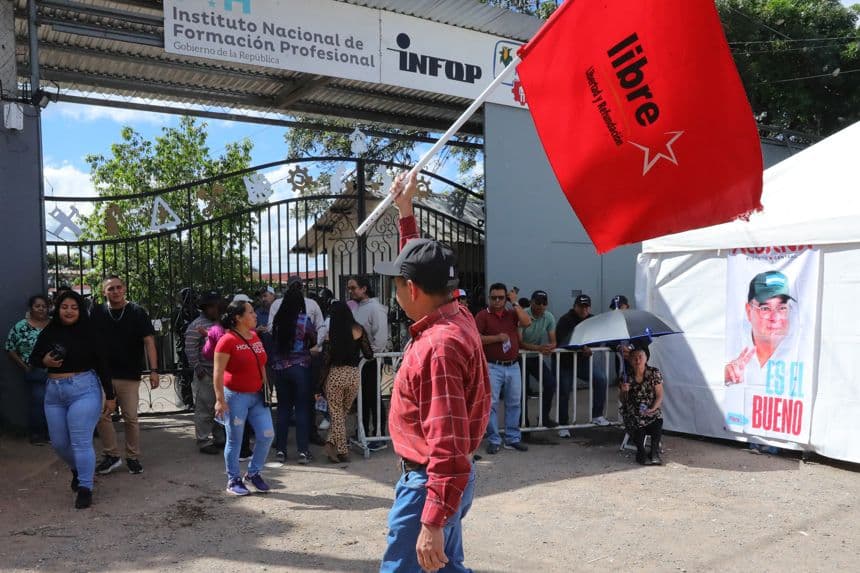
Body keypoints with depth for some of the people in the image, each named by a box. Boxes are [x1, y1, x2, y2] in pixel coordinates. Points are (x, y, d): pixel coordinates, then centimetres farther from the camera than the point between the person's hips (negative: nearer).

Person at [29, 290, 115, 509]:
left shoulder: (89, 333, -7)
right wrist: (45, 361, -10)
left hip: (84, 390, -5)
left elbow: (103, 365, -4)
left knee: (81, 441, -8)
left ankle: (85, 488, 3)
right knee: (59, 442, 13)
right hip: (54, 392, 5)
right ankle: (77, 470, 41)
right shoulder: (48, 332, 4)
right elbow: (33, 359, 15)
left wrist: (109, 396, -4)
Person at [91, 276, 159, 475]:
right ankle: (112, 455, 14)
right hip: (103, 374, 2)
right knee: (102, 415, -2)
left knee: (131, 418, 4)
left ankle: (133, 457, 17)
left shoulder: (137, 312, -1)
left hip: (130, 376, -2)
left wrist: (153, 370, -14)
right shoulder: (97, 313, 4)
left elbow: (149, 341, -6)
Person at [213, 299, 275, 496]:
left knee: (267, 435, 3)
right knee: (235, 441, 6)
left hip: (257, 396, 7)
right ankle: (234, 480, 21)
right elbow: (218, 373, -16)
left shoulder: (255, 337, 8)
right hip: (236, 396, -7)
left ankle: (253, 474, 22)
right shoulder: (227, 340, -13)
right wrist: (220, 400, -20)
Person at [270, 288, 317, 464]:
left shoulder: (277, 320, -2)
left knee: (283, 408, 12)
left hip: (279, 368, 3)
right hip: (300, 367, -3)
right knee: (302, 409, 4)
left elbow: (274, 342, 5)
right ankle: (303, 451, 4)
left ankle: (280, 449, 15)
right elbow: (314, 341, 3)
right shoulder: (304, 320, -9)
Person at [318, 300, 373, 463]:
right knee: (343, 413, 17)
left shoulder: (331, 332, -4)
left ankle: (342, 451, 7)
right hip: (353, 375, 2)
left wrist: (321, 382, 5)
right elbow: (369, 355, 1)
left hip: (335, 375, -1)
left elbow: (325, 359, -3)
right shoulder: (358, 330, -1)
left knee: (336, 414, 10)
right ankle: (333, 443, 6)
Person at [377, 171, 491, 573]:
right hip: (446, 480, 10)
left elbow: (448, 446, -30)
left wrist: (433, 522, -29)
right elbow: (421, 266, 20)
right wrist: (405, 211, 24)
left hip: (429, 484, -10)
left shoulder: (437, 347, -28)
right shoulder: (457, 316, 1)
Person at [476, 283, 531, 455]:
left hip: (513, 366, 4)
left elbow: (526, 322, -7)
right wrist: (497, 338, -15)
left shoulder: (512, 313, 11)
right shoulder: (483, 315, -1)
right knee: (491, 404, -2)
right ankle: (493, 440, 8)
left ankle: (512, 438, 21)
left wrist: (515, 303, -4)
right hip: (493, 367, -4)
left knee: (514, 403, 10)